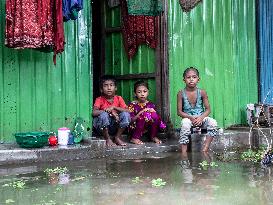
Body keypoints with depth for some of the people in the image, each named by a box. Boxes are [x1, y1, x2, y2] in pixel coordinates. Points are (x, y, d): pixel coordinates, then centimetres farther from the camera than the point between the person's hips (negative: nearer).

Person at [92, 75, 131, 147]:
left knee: (125, 115, -22)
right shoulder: (99, 100, -6)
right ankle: (108, 139, -14)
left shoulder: (119, 99, 2)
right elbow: (94, 112, -24)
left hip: (115, 126, 2)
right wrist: (110, 112, -29)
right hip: (102, 127, -2)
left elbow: (127, 111, -11)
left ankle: (117, 138, -7)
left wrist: (114, 107, -23)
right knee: (103, 115, -33)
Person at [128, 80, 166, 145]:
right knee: (144, 114, -30)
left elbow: (156, 117, 4)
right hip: (135, 128, -3)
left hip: (147, 128, 4)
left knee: (154, 115, -22)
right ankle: (135, 138, -20)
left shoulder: (151, 104, 3)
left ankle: (153, 136, -3)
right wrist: (141, 112, -24)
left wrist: (152, 112, -16)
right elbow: (131, 120, -15)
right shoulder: (132, 105, -7)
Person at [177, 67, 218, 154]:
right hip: (188, 118, -2)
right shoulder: (181, 94, -5)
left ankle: (205, 150, -26)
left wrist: (201, 117, -20)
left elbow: (208, 109, 0)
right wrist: (190, 117, -20)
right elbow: (179, 112, -4)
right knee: (185, 124, -36)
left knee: (213, 123, -27)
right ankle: (184, 153, -33)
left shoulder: (202, 93, -3)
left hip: (201, 118, 2)